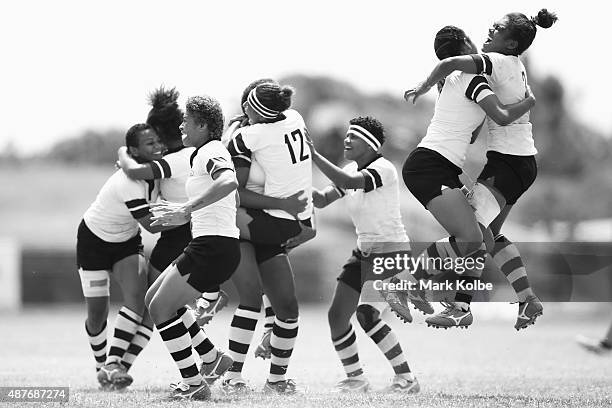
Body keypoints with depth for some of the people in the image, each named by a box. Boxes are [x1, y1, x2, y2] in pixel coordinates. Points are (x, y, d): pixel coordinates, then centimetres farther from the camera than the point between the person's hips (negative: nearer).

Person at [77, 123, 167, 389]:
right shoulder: (129, 182, -35)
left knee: (136, 294, -19)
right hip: (94, 240, -6)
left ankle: (113, 364, -18)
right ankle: (101, 365, 24)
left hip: (126, 241, 6)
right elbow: (151, 225, -35)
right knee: (97, 312, -3)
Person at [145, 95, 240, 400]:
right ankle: (211, 357, 19)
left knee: (160, 308, -6)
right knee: (153, 299, 17)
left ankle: (193, 384, -3)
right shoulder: (207, 153, 18)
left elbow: (228, 182, -36)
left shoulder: (210, 152, -14)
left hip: (213, 247, -10)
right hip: (208, 246, 10)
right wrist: (185, 215, 33)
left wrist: (187, 208, -39)